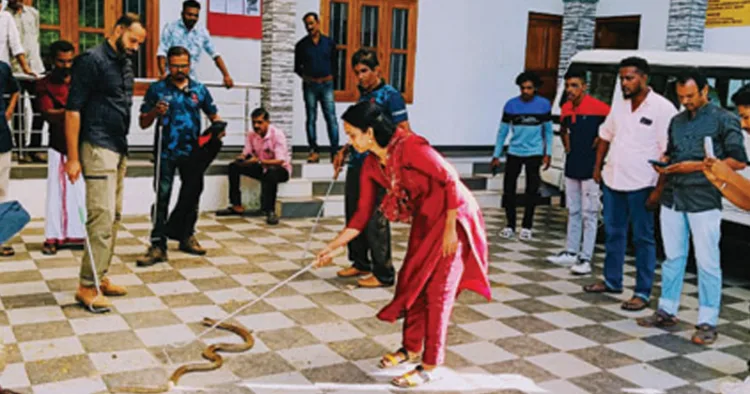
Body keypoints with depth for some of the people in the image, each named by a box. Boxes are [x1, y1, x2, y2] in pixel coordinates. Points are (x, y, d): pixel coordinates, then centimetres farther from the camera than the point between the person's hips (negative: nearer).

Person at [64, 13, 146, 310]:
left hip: (119, 149, 9)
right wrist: (73, 158, -16)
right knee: (102, 217, -11)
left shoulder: (125, 64, 15)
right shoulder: (92, 60, -9)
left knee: (114, 217, 11)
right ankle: (87, 286, -4)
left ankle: (100, 276, 20)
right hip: (98, 149, -9)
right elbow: (73, 110, -13)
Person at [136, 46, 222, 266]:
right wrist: (155, 112, -19)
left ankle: (187, 236, 30)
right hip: (166, 153, -3)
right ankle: (158, 246, -3)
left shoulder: (199, 90, 7)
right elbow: (143, 123, 2)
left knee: (191, 196, 13)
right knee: (162, 197, -5)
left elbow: (213, 115, 13)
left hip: (193, 153, 3)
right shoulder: (157, 89, 1)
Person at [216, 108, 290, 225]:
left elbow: (280, 161, -29)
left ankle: (270, 211, -32)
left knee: (270, 173, -41)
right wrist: (241, 158, -27)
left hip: (281, 169, -6)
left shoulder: (277, 134, -22)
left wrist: (259, 161, -41)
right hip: (261, 168, 6)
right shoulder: (252, 135, -3)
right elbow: (246, 153, -2)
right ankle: (236, 206, -4)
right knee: (233, 167, -8)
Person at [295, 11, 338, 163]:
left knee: (331, 118, -5)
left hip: (326, 84, 0)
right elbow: (297, 66, 10)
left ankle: (335, 151, -5)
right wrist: (305, 77, -2)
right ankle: (314, 151, 8)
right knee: (311, 119, 3)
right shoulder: (301, 45, 4)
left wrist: (331, 76, 2)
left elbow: (334, 63, 14)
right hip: (310, 85, 0)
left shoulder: (329, 43, 6)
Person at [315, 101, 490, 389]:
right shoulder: (371, 165, -1)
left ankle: (429, 366, 6)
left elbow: (451, 181, -23)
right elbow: (363, 213, 4)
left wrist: (450, 228, -20)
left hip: (453, 217, -8)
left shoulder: (410, 148, -26)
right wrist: (334, 245, 2)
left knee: (436, 289, -4)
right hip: (424, 220, 8)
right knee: (411, 280, 12)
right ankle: (411, 347, 30)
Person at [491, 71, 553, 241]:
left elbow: (548, 130, 6)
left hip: (534, 153, -1)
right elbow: (503, 131, 2)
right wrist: (496, 155, 2)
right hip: (514, 153, 1)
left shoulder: (544, 105, -3)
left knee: (531, 191, 4)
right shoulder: (511, 105, -4)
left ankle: (526, 227, 15)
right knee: (508, 190, 2)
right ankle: (510, 225, 15)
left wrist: (548, 153, 0)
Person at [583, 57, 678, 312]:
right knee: (613, 233, 16)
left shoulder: (662, 108, -12)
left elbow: (668, 152, -15)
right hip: (612, 180, 7)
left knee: (643, 238, 2)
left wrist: (660, 188, -19)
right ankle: (612, 281, 30)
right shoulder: (619, 105, 8)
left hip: (641, 185, -7)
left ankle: (643, 293, 9)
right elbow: (606, 136, 21)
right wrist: (597, 167, 17)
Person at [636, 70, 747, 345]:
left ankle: (707, 323, 4)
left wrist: (698, 166, -14)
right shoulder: (677, 121, 16)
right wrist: (664, 164, 3)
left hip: (704, 201, -6)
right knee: (673, 257, 12)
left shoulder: (723, 120, -2)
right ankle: (667, 311, 22)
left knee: (707, 263, -2)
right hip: (673, 198, 6)